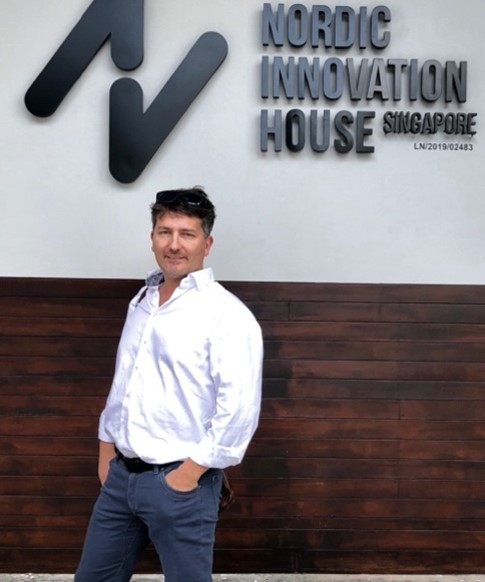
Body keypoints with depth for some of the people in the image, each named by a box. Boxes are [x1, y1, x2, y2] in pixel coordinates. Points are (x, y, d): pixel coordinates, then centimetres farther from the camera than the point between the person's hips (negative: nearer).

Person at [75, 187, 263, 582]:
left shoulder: (226, 313, -15)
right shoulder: (142, 301, 10)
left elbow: (239, 409, -21)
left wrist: (189, 473, -17)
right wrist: (107, 448, 15)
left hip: (179, 481, -7)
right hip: (121, 475, 7)